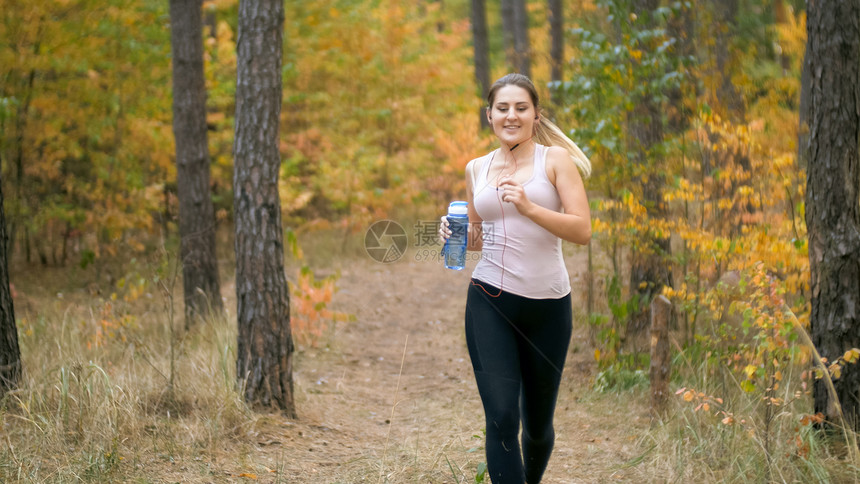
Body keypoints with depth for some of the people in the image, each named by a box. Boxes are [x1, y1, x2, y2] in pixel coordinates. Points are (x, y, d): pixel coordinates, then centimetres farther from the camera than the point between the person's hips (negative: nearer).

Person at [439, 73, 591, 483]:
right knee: (501, 417, -14)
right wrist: (455, 233, -1)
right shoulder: (477, 169, 10)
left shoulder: (555, 159, -1)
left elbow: (582, 231, -10)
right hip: (489, 302, 1)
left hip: (547, 305, -1)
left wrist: (528, 207, -22)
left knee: (538, 422, 13)